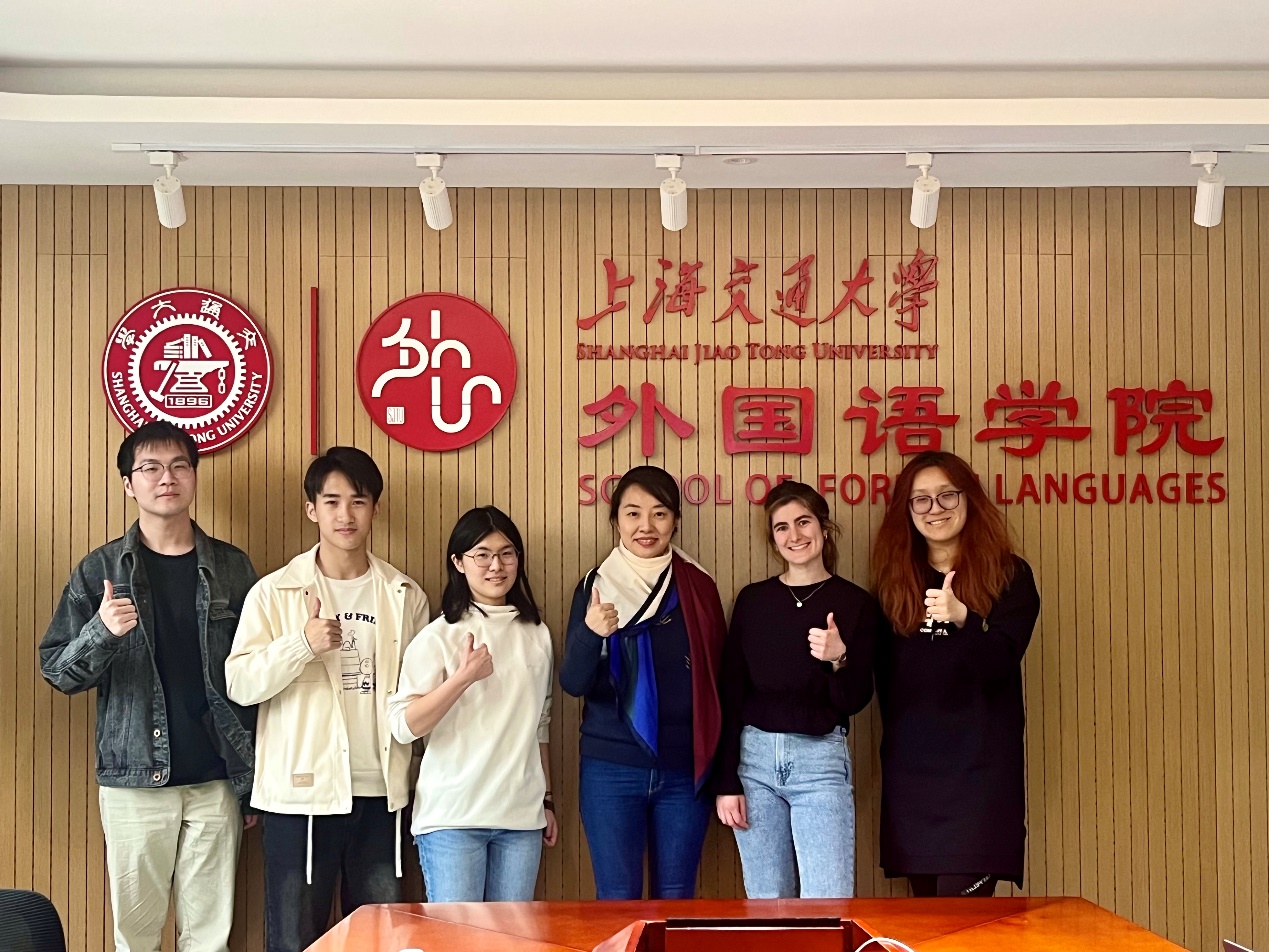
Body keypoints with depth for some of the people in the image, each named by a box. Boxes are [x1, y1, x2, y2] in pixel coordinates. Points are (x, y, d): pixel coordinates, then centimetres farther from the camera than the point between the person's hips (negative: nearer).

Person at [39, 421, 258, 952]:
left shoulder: (232, 568, 6)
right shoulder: (101, 570, 3)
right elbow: (58, 672, 0)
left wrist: (255, 776, 2)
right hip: (135, 782, -1)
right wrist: (102, 630, -20)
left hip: (216, 782, 1)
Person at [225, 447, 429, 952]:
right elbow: (240, 684, -7)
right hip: (301, 793, -2)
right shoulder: (274, 593, -1)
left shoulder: (405, 596, 7)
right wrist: (302, 643, -22)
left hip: (380, 794, 2)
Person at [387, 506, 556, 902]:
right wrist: (463, 677, -21)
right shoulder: (439, 637, -4)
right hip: (452, 818, -4)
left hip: (521, 817, 4)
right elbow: (404, 727, -12)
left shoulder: (536, 635, 11)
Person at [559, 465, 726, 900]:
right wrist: (591, 632, -27)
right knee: (618, 900, 2)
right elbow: (573, 683, -6)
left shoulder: (699, 588, 3)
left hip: (685, 770, 1)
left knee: (676, 900, 8)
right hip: (611, 768, -1)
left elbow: (716, 681, 8)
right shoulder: (595, 587, 0)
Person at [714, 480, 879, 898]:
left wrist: (839, 658, -19)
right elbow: (731, 694, 7)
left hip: (821, 760, -2)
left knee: (826, 909, -9)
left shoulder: (856, 604, 1)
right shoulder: (752, 600, 7)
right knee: (767, 904, 7)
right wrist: (726, 781, 2)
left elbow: (855, 701, 1)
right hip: (753, 757, 2)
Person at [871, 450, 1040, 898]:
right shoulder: (895, 578, 10)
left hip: (979, 770, -4)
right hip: (909, 770, 4)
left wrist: (962, 619, -30)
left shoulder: (1008, 574, 0)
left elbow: (1000, 662, -13)